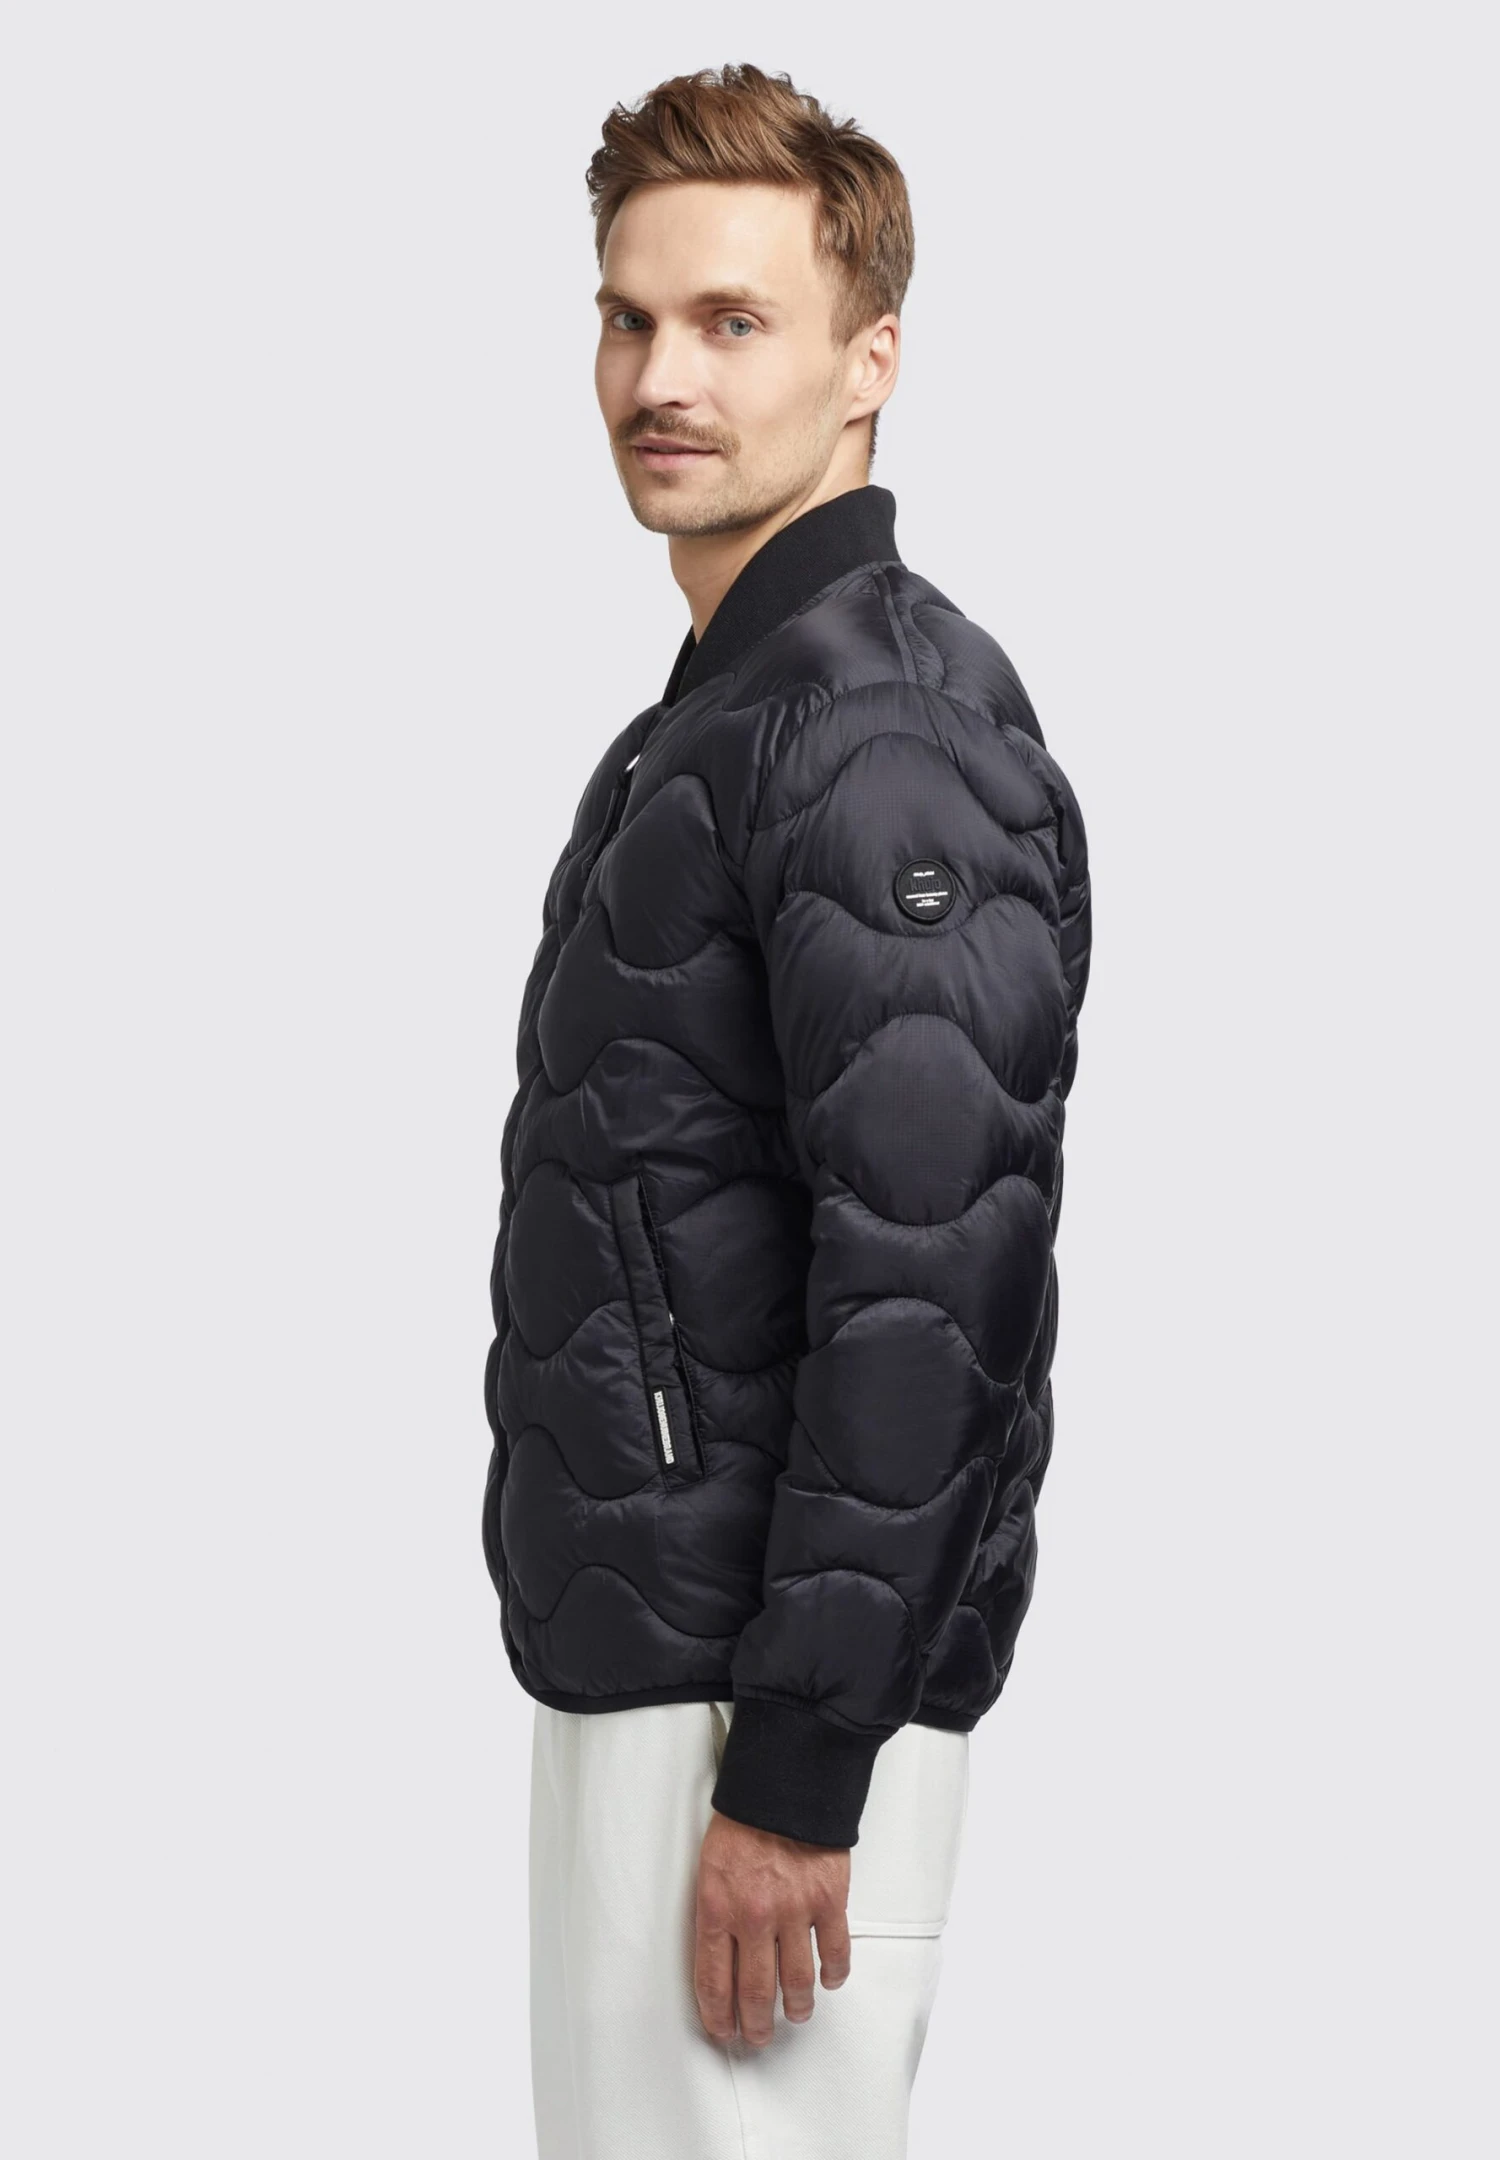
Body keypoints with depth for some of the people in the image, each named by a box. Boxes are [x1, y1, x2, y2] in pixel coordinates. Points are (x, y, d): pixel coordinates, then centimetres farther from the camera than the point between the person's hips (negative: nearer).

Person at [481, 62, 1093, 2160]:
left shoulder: (880, 729, -16)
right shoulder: (716, 707, 16)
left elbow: (919, 1292, -22)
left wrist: (795, 1778, -23)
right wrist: (689, 1708, 20)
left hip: (780, 1693, -10)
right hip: (649, 1655, 10)